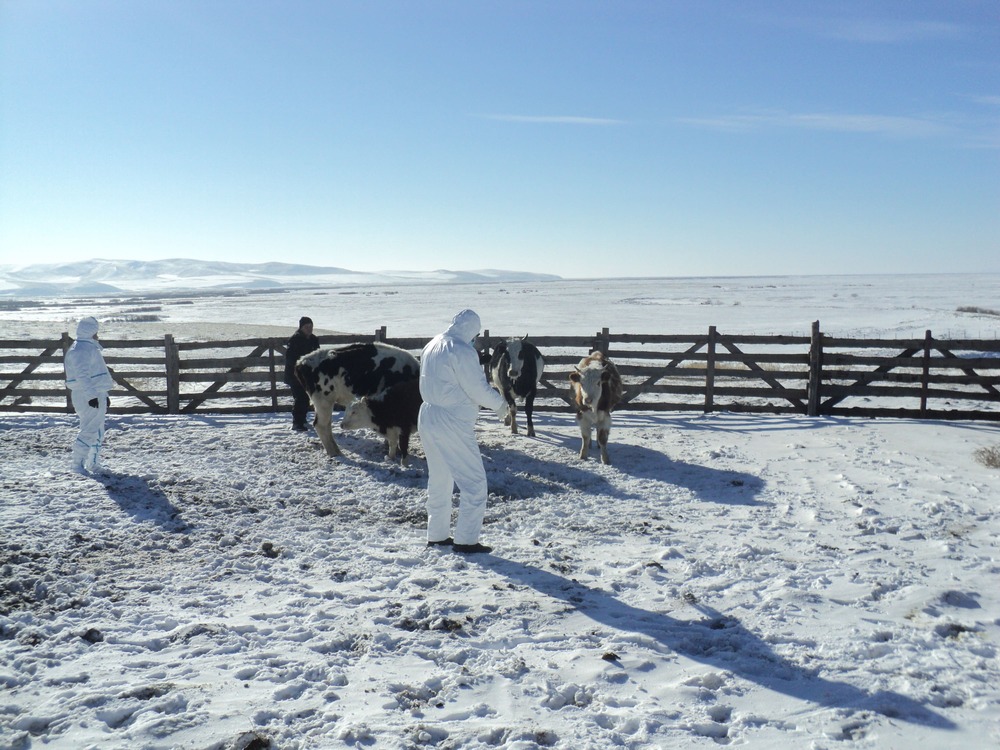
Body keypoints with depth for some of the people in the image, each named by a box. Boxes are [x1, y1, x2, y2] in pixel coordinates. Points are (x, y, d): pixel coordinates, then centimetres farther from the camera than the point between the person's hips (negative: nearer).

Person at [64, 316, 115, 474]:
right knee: (89, 431, -10)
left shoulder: (90, 347, 19)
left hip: (97, 395, 11)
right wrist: (91, 395, -27)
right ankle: (78, 464, -5)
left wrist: (103, 394, 27)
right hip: (88, 397, -11)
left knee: (97, 431, 16)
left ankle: (93, 464, 24)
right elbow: (82, 376, -22)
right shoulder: (81, 350, -14)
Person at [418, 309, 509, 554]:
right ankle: (465, 540, 2)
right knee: (474, 481, 0)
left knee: (439, 480, 20)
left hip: (427, 419, 9)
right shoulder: (463, 351, -16)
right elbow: (478, 389, -15)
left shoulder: (431, 346, 9)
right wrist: (499, 403, 2)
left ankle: (436, 535, 28)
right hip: (453, 424, -9)